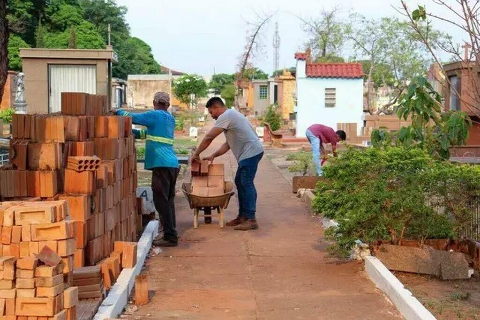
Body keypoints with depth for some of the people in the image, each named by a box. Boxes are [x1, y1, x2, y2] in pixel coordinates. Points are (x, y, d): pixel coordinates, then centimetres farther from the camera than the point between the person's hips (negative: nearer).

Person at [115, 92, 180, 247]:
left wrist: (119, 112, 13)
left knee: (161, 201, -5)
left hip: (161, 164, -8)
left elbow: (133, 117, -4)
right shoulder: (170, 118, 19)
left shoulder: (155, 115, -4)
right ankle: (170, 233, 19)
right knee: (168, 200, 14)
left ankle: (170, 237, -5)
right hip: (172, 164, 8)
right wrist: (133, 132, 23)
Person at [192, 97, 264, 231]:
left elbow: (209, 137, -15)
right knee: (240, 182, 13)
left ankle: (250, 219, -12)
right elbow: (229, 143, 19)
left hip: (251, 152, -11)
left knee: (246, 184, -11)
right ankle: (242, 216, 17)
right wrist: (213, 155, 10)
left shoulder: (226, 116, -12)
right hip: (248, 153, 11)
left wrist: (196, 154, -5)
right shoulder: (230, 115, 21)